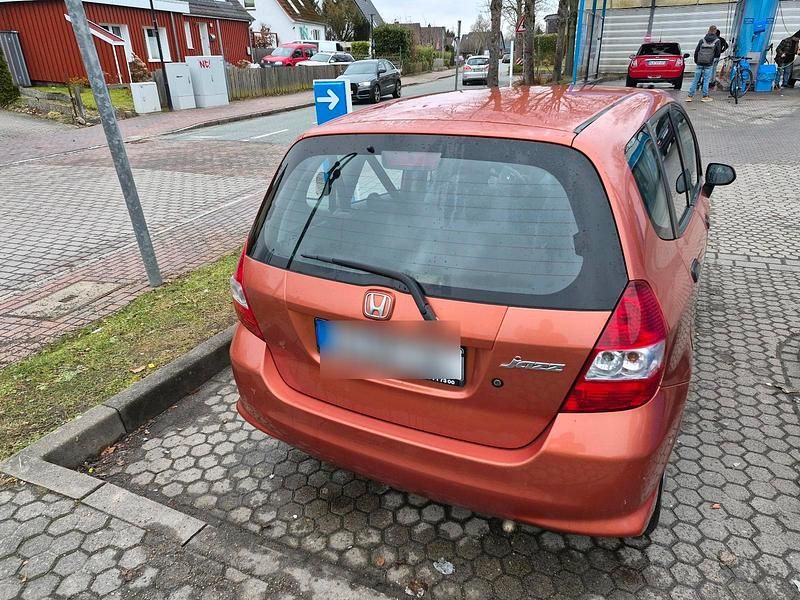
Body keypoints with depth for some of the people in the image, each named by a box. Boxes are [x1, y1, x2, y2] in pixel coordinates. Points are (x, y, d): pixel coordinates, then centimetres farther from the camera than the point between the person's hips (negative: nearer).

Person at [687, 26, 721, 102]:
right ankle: (705, 97, 6)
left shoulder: (702, 40, 5)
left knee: (695, 80, 5)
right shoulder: (717, 41, -1)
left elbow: (696, 51, 5)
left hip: (700, 63, 2)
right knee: (706, 80, 4)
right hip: (709, 64, -2)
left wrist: (696, 61, 17)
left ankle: (690, 96, 3)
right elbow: (718, 53, 1)